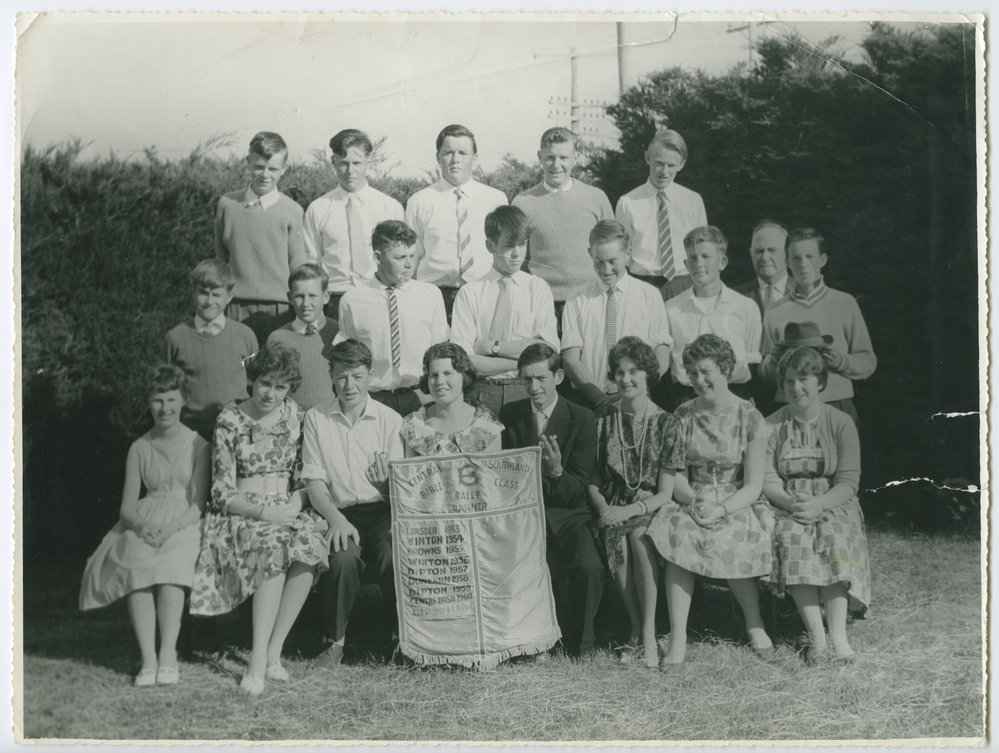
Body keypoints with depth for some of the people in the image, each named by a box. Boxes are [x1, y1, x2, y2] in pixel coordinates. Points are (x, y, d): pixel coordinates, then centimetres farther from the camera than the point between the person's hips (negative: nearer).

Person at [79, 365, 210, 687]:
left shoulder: (197, 445, 6)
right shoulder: (139, 448, 13)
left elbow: (198, 504, -1)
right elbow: (127, 506, 9)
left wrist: (170, 528, -19)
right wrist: (142, 525, -14)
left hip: (183, 525, -2)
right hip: (144, 525, 2)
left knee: (171, 565, -35)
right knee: (136, 567, -31)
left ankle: (168, 656, -34)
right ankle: (148, 660, -33)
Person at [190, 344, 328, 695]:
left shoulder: (294, 415, 10)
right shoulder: (230, 420, -1)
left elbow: (305, 475, 13)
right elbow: (223, 493, -5)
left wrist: (297, 502, -8)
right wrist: (266, 512, -19)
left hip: (287, 511, 3)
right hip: (241, 515, -3)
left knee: (310, 543, -32)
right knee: (274, 544, -36)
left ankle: (270, 653, -25)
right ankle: (261, 659, -35)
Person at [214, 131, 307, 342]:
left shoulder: (291, 211, 1)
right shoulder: (228, 204, 6)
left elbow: (298, 265, 2)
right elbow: (220, 257, 12)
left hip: (279, 308, -1)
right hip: (239, 308, 1)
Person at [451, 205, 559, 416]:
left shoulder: (538, 288, 9)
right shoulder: (470, 293, 5)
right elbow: (461, 359, -4)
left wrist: (490, 346, -6)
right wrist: (521, 361, -8)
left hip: (526, 391, 1)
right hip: (482, 391, 0)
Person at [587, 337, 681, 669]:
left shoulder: (664, 423, -1)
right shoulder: (604, 419, 7)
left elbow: (665, 492, -4)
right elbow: (592, 480, 9)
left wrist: (630, 511, -19)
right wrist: (603, 506, -12)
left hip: (649, 507, -2)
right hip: (612, 509, 2)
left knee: (639, 535, -33)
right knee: (615, 540, -30)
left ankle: (648, 634, -24)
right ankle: (636, 629, -15)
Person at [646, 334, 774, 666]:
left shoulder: (749, 418, 0)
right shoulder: (682, 416, 7)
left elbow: (753, 486, -4)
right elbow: (676, 477, 5)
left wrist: (722, 509, -20)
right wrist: (694, 501, -16)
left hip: (737, 505, -2)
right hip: (691, 503, 2)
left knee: (734, 542, -34)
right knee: (677, 535, -32)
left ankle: (754, 623, -6)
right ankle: (678, 638, -30)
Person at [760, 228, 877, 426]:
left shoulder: (845, 303, 6)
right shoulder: (775, 312, 8)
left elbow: (869, 362, 6)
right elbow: (766, 375, 12)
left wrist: (841, 361, -11)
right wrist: (775, 360, -8)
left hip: (838, 407, 0)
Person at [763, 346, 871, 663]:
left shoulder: (840, 423, 4)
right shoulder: (772, 426, 7)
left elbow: (848, 482, -4)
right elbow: (767, 480, -1)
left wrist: (818, 504, -22)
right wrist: (791, 503, -22)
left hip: (833, 504, 0)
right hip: (786, 506, 0)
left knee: (835, 540, -32)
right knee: (792, 539, -32)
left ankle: (838, 633, -34)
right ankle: (816, 635, -34)